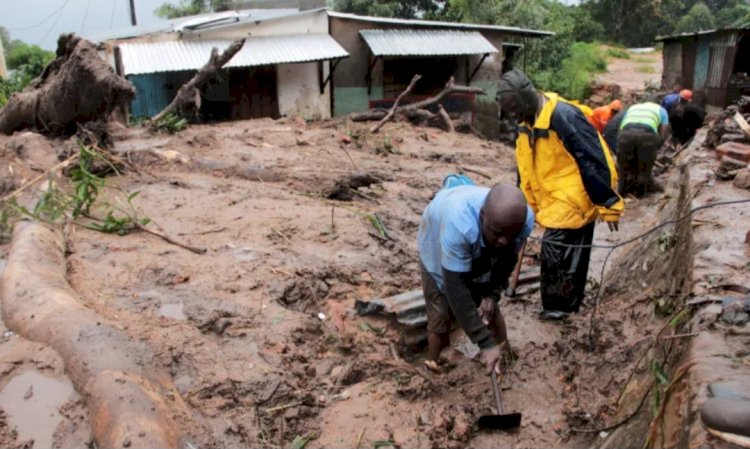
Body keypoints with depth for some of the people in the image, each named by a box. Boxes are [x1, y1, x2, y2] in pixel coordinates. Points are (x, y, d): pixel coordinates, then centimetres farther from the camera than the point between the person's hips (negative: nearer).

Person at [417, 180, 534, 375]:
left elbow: (507, 261, -12)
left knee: (490, 309, 13)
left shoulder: (525, 219, -33)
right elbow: (456, 287, -44)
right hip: (439, 251, -3)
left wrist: (492, 294, -23)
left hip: (481, 254, 4)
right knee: (441, 316, -3)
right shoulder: (459, 223, -49)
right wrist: (486, 343, -42)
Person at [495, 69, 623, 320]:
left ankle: (558, 306, 14)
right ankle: (567, 303, 32)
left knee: (556, 253, -4)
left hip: (572, 203, -8)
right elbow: (525, 170, 16)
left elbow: (594, 161, -22)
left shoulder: (564, 116, -22)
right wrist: (527, 205, 20)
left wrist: (608, 204, -20)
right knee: (568, 256, 18)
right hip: (554, 204, 8)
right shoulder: (526, 124, 6)